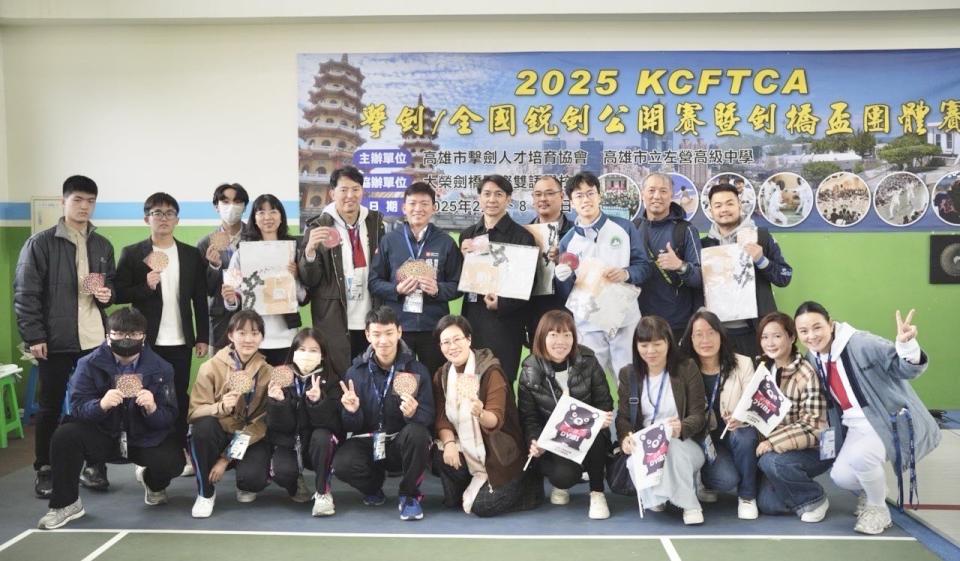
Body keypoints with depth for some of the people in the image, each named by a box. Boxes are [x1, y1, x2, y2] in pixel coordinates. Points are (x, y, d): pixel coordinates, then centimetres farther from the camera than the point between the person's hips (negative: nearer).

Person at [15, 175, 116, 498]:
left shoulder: (103, 246, 11)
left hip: (95, 339, 4)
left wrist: (108, 293, -5)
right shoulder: (40, 243, -4)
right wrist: (33, 336, -12)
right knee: (51, 406, 8)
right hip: (55, 340, -3)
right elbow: (25, 294, -7)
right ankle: (44, 470, 21)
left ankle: (93, 464, 21)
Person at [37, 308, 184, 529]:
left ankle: (154, 483, 16)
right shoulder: (89, 364, -8)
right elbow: (76, 408, -14)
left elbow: (169, 418, -11)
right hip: (104, 436, 1)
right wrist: (101, 405, -36)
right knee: (65, 435, -25)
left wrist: (152, 408, -34)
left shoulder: (160, 368, -9)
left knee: (172, 463, -27)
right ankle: (65, 504, -2)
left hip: (146, 438, 0)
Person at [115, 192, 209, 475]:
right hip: (147, 340, -1)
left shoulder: (191, 255, 6)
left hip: (181, 341, 2)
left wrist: (203, 337, 3)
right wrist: (146, 287, -20)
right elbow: (118, 294, -3)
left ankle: (180, 451, 19)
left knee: (180, 396, 8)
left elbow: (200, 299, 6)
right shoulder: (132, 254, 0)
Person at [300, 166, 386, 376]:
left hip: (370, 320, 3)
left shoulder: (375, 222, 6)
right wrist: (310, 250, -25)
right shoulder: (319, 227, -3)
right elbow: (310, 280, -7)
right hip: (334, 321, -3)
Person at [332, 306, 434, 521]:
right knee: (341, 464, -29)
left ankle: (409, 495, -8)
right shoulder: (356, 372, -2)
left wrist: (414, 413, -33)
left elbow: (428, 417, -10)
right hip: (367, 442, 1)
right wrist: (352, 412, -25)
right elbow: (351, 426, -2)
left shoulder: (417, 370, -6)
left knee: (416, 432, -34)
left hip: (402, 442, -1)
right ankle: (373, 486, 8)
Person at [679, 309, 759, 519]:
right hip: (704, 437, -1)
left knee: (745, 435, -35)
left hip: (735, 433, 1)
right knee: (727, 479, -28)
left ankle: (747, 496, -8)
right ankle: (702, 483, 11)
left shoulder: (742, 364, -5)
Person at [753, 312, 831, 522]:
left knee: (771, 461, -33)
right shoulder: (765, 370, 2)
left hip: (812, 450, -5)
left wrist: (773, 442, -27)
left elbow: (812, 426, -21)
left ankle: (815, 498, -5)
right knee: (767, 505, -10)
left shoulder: (807, 373, -19)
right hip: (775, 447, 5)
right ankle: (798, 493, 22)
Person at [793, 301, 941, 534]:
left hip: (890, 420, -6)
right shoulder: (813, 357, 0)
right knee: (841, 477, -11)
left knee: (859, 456, -32)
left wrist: (906, 344, -45)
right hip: (856, 426, 7)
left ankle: (878, 507, -2)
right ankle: (871, 488, 26)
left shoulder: (861, 343, -21)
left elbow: (906, 369, -26)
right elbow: (824, 399, 14)